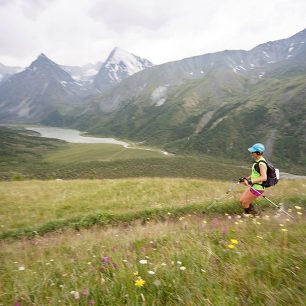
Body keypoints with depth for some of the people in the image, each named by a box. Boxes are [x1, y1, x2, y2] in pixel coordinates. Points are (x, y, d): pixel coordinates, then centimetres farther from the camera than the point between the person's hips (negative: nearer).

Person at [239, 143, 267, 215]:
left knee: (245, 204, 5)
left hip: (257, 188, -9)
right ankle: (252, 211, 36)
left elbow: (264, 177, -34)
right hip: (252, 186, 9)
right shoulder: (257, 161, 6)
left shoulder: (261, 163, -23)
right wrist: (247, 178, 10)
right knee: (242, 200, 17)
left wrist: (251, 181, -37)